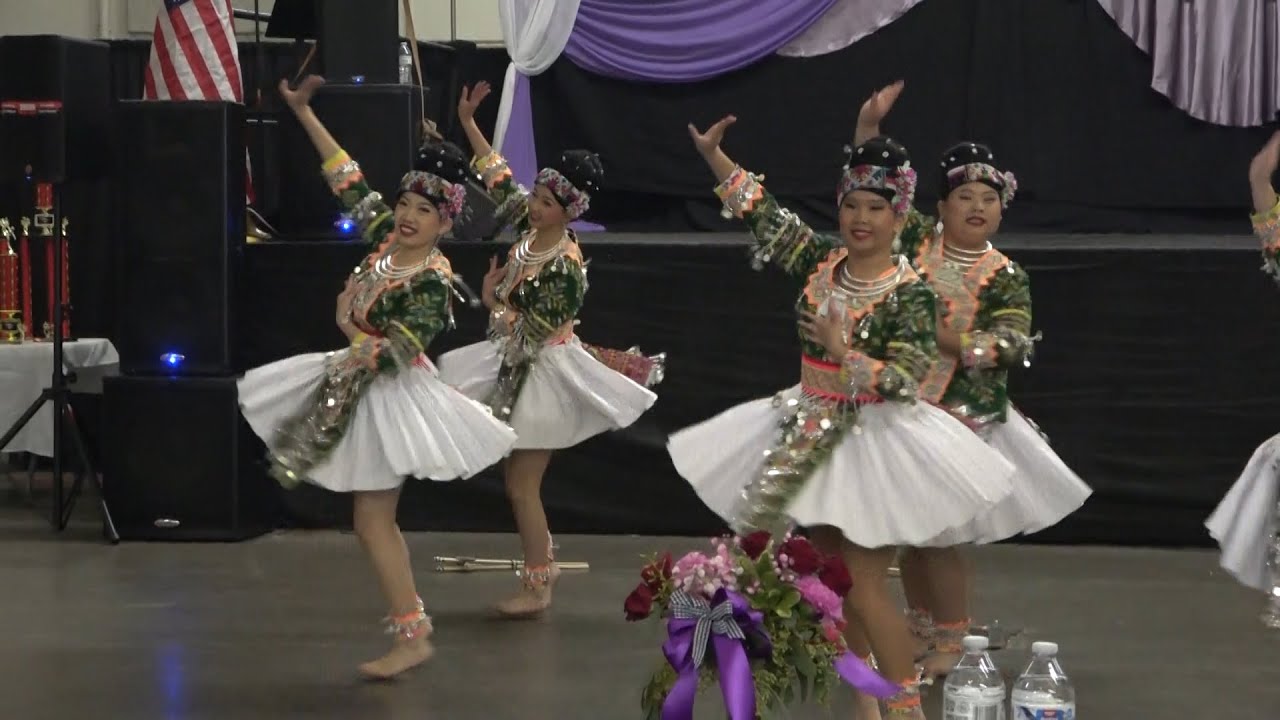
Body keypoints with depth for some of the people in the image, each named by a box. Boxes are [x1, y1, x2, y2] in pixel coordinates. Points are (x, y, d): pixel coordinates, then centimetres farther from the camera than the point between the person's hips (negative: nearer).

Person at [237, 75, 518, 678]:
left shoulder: (433, 280, -20)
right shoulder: (384, 237, 0)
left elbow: (408, 344, -28)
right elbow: (348, 179, 6)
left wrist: (365, 355, -44)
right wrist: (304, 114, 7)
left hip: (392, 394, -8)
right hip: (358, 386, 8)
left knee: (373, 519, -8)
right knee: (373, 519, 12)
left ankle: (413, 634, -3)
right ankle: (409, 622, 18)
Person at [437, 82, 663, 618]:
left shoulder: (564, 265, -24)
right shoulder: (529, 227, -2)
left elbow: (535, 330, -23)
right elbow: (499, 180, 8)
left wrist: (493, 302, -13)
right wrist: (468, 124, 8)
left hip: (542, 374, -8)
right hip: (515, 369, 8)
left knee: (522, 485, -3)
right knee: (518, 481, 16)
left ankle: (537, 588, 8)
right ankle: (543, 564, 29)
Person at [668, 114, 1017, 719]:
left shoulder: (910, 294, -16)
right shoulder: (821, 260, 0)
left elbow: (906, 381, -21)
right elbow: (766, 216, 7)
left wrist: (844, 352, -27)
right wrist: (714, 158, 2)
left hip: (873, 442, -7)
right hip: (812, 435, 7)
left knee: (865, 586, -7)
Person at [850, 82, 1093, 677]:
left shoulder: (1005, 276, -5)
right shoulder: (916, 238, 0)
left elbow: (1013, 345, -13)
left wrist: (945, 337, -21)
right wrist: (868, 125, -13)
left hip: (961, 413, -3)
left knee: (941, 531, 2)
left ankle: (951, 641, 17)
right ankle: (919, 628, 28)